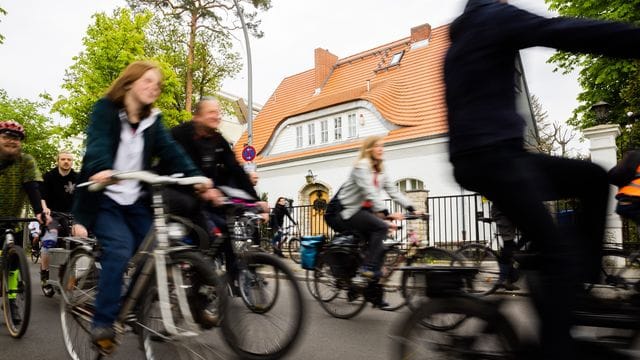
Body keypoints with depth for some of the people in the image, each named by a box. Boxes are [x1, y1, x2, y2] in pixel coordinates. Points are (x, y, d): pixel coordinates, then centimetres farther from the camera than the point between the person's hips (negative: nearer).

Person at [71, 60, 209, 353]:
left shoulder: (152, 119, 8)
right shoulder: (106, 109, -5)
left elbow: (170, 151, -7)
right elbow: (97, 143, -24)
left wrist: (196, 177, -24)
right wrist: (101, 170, -46)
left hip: (136, 201, 5)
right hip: (103, 197, -4)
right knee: (120, 249, -24)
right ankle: (102, 324, -12)